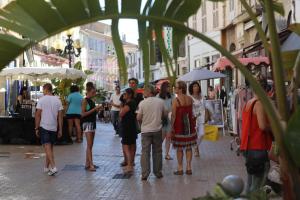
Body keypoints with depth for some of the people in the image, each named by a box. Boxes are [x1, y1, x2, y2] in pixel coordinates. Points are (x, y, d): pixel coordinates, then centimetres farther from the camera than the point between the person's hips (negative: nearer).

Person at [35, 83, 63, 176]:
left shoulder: (42, 100, -6)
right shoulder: (57, 100, 4)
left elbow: (38, 115, -8)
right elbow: (60, 116, 4)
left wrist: (36, 128, -1)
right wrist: (60, 130, 8)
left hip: (44, 127, -4)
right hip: (54, 127, 4)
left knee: (47, 148, -7)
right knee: (50, 148, 16)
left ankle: (53, 167, -19)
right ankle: (46, 167, 24)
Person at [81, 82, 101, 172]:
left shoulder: (92, 101, 13)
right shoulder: (85, 101, -10)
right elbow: (83, 114, -16)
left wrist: (97, 110, 3)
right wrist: (94, 109, -19)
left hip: (93, 123, 8)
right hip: (87, 123, -8)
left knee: (90, 145, 10)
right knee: (89, 145, -11)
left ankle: (87, 163, 16)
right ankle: (91, 165, -13)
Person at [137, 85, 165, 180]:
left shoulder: (142, 103, -11)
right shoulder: (161, 102, -2)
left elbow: (138, 118, -7)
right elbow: (163, 115, 7)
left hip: (146, 130, -2)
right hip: (157, 129, 2)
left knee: (145, 152, 3)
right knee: (157, 152, 13)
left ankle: (144, 174, -1)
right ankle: (158, 172, 19)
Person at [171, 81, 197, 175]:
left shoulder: (176, 100, -14)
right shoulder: (190, 99, 3)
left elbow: (173, 115, -14)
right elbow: (191, 113, 10)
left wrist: (172, 127, -8)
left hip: (179, 125, -5)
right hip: (189, 125, 5)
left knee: (179, 148, 4)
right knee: (188, 147, 11)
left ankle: (180, 169, 8)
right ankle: (189, 168, 14)